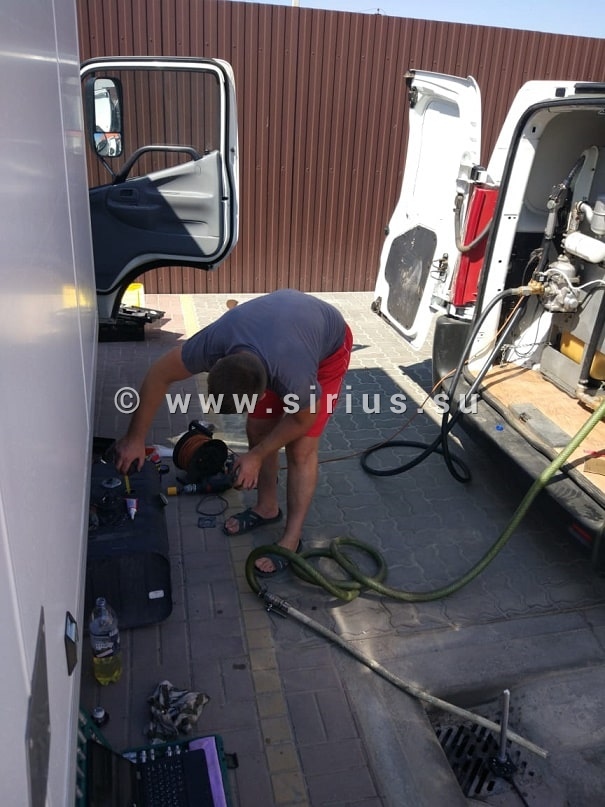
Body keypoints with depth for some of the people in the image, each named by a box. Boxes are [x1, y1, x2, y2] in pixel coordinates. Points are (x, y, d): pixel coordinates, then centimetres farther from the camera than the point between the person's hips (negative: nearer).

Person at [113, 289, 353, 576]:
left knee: (301, 448, -9)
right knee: (257, 430, 5)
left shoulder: (295, 379, -44)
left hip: (329, 345, -4)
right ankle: (267, 507, 26)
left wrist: (256, 456, -12)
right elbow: (158, 376, -19)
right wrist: (135, 438, -13)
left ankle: (291, 541, 4)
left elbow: (304, 419, -20)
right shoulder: (213, 342, -35)